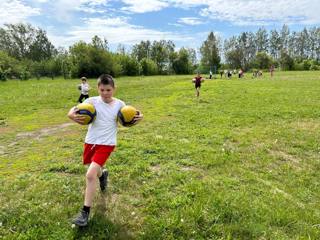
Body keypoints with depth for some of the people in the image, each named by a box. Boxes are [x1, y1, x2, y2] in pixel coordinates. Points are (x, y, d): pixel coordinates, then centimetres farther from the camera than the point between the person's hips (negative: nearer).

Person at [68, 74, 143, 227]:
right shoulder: (92, 101, -7)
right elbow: (74, 112, -16)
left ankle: (85, 212, 1)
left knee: (90, 175, -16)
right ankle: (102, 174, 63)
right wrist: (73, 115, -40)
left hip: (106, 144, -3)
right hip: (90, 141, 3)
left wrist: (138, 118, -16)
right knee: (94, 170, 24)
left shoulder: (119, 104, -6)